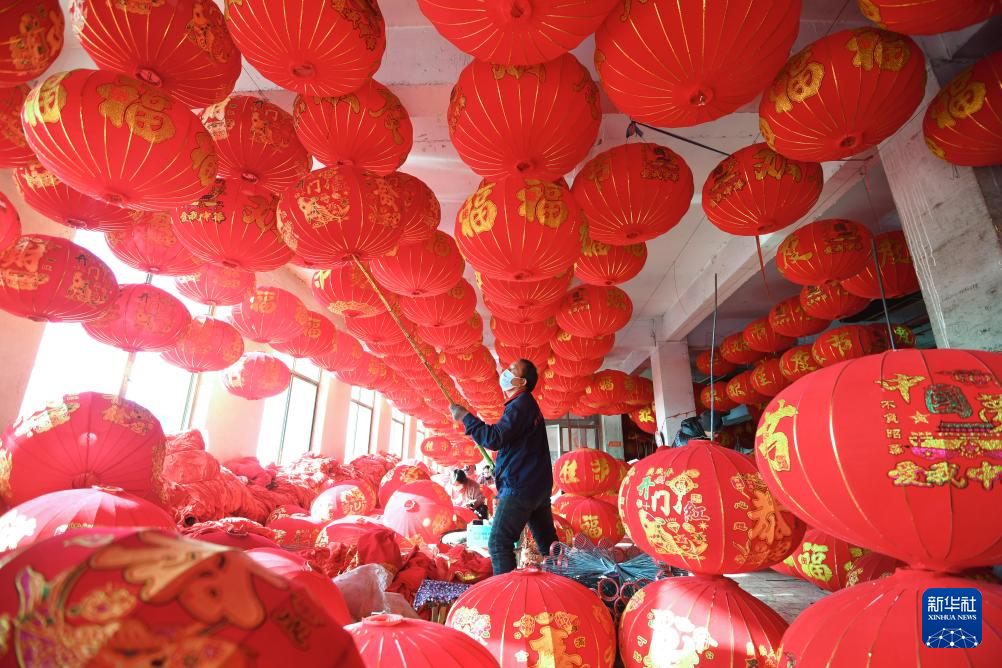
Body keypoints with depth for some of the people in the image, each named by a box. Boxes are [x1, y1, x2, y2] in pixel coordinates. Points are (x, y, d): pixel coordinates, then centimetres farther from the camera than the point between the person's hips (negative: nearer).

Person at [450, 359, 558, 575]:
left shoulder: (520, 404, -14)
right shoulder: (528, 404, 17)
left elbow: (495, 439, -22)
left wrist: (465, 417, -15)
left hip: (520, 487, -10)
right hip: (538, 485, 10)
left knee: (499, 543, -4)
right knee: (548, 542, 15)